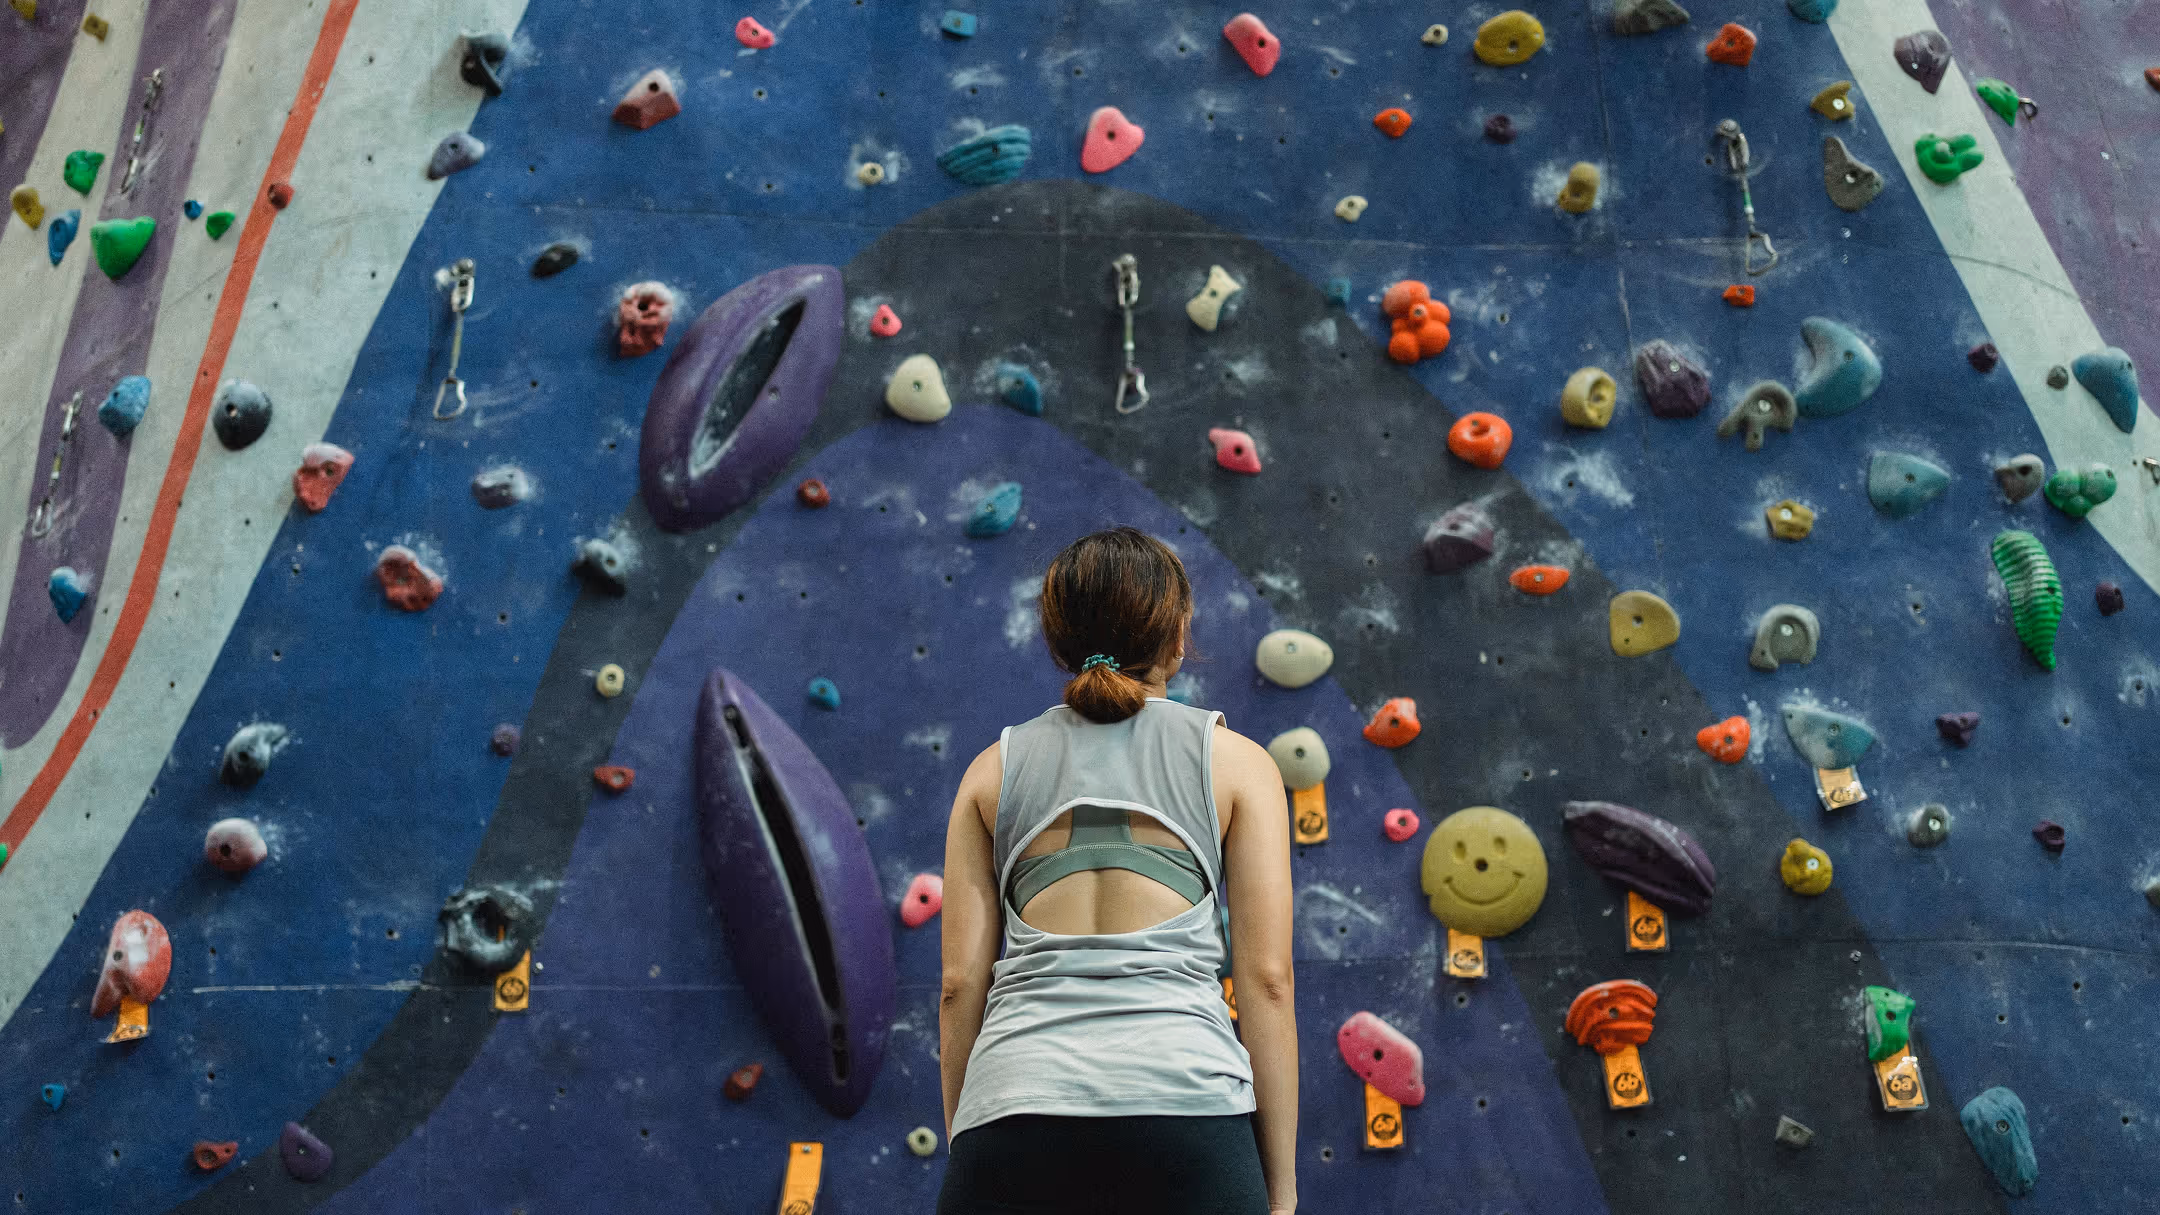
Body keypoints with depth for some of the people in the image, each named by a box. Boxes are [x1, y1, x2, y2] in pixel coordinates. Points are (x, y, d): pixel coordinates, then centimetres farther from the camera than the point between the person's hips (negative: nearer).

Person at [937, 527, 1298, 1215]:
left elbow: (960, 986, 10)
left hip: (1013, 1111, 2)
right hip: (1187, 1101, -1)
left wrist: (963, 1155, 19)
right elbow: (1267, 978, 3)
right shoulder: (1236, 761, 10)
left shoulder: (994, 770, 14)